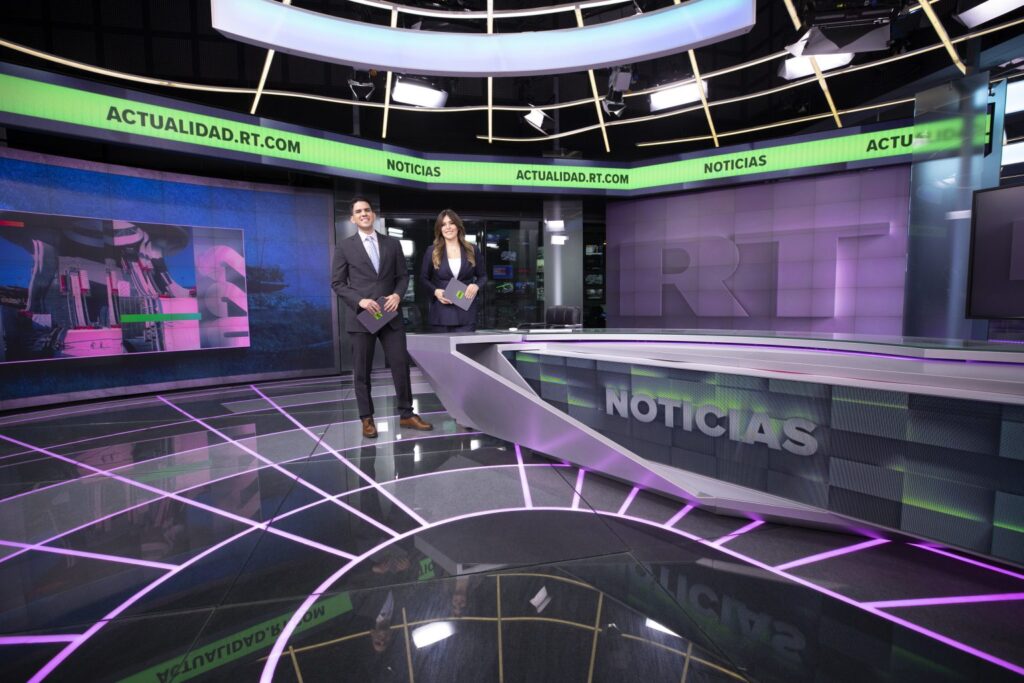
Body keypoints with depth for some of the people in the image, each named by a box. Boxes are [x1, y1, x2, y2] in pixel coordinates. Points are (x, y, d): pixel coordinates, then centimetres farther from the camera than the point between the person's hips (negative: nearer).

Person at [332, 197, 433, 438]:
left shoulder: (392, 244, 10)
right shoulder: (344, 246, 3)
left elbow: (403, 275, 12)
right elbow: (337, 283, 1)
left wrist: (397, 294, -8)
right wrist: (360, 301, -14)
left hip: (391, 315, 2)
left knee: (401, 364, 2)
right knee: (362, 371, 4)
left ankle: (406, 414, 15)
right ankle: (367, 419, 18)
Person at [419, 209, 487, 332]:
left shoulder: (472, 250, 7)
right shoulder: (432, 252, 5)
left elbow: (483, 276, 13)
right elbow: (423, 278, 11)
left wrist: (476, 285, -10)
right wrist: (435, 291, -9)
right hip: (440, 314, 0)